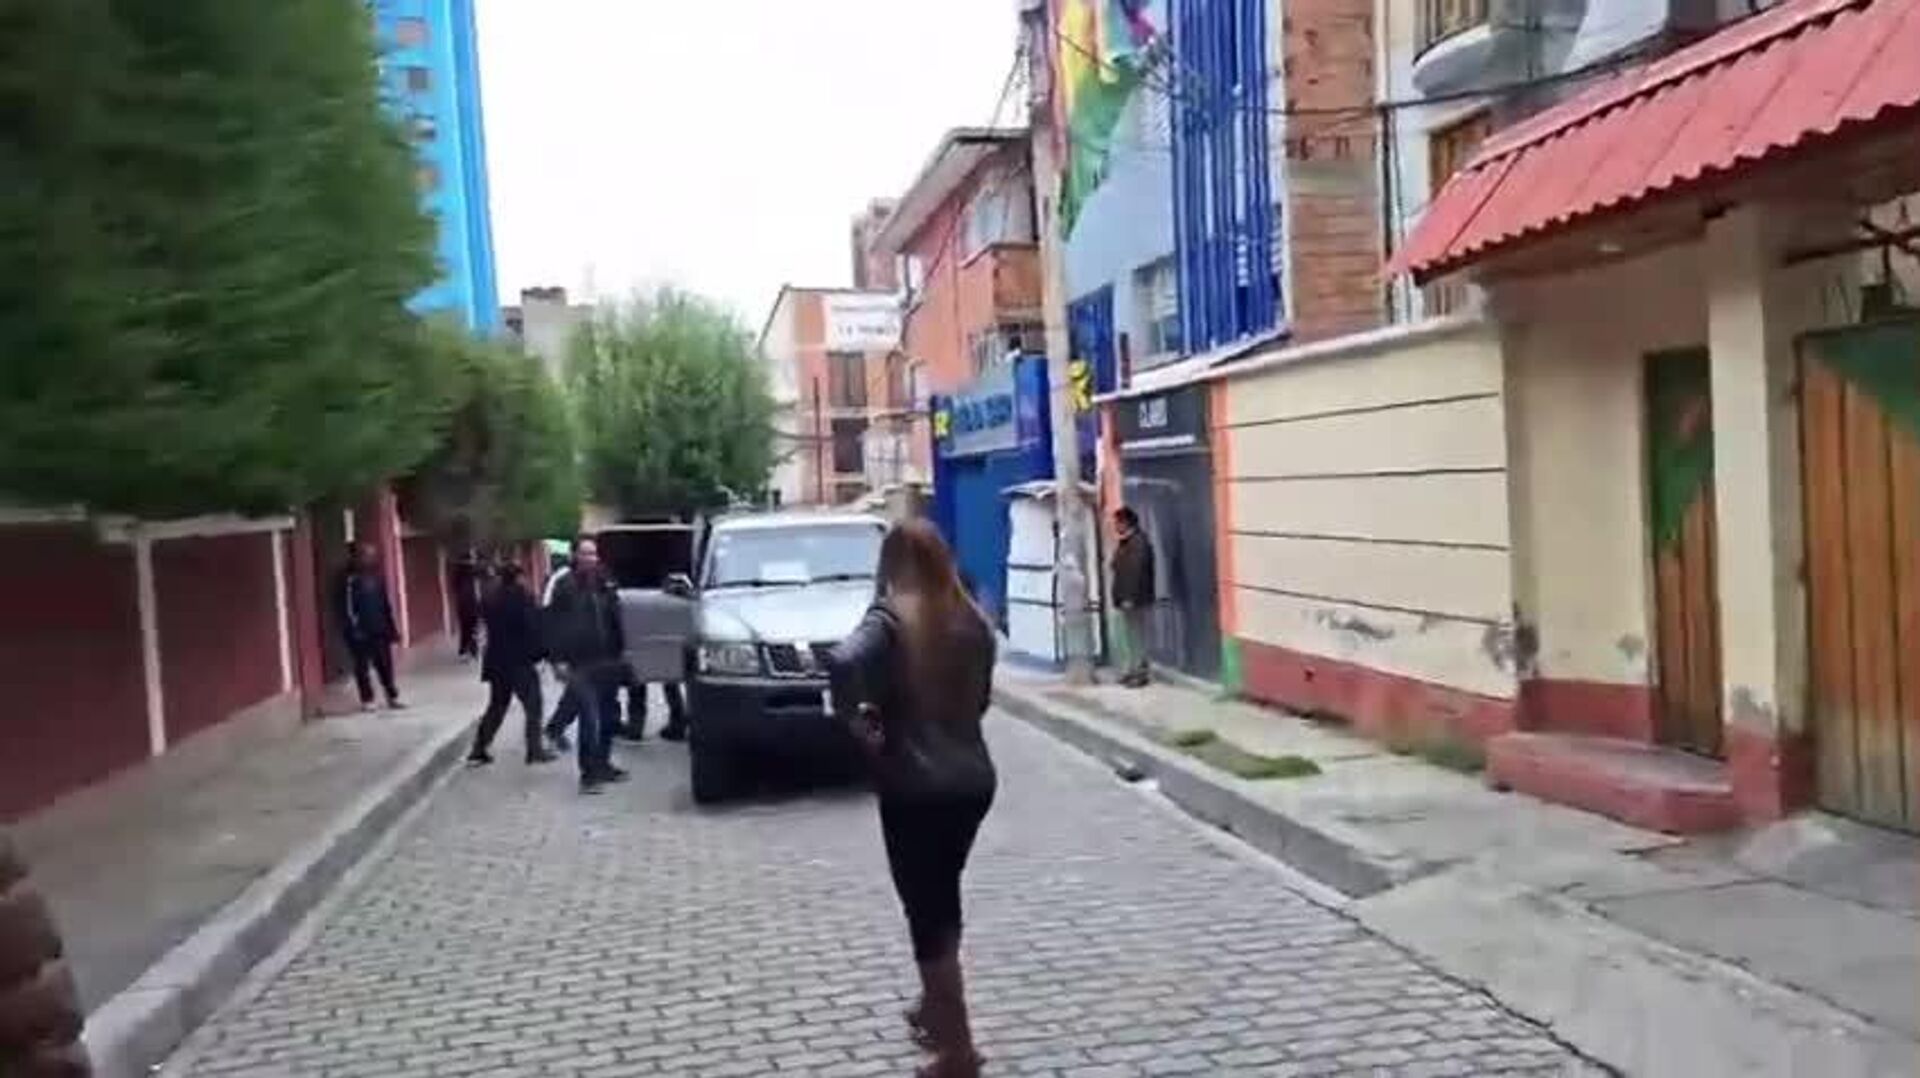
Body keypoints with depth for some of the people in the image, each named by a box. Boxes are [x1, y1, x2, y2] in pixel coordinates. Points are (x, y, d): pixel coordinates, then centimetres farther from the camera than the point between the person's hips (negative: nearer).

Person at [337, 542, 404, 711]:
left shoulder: (377, 576, 10)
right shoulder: (349, 580, -10)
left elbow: (386, 604, 14)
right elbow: (347, 607, -13)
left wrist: (392, 627, 13)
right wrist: (354, 628, -17)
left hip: (379, 629, 6)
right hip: (360, 632, -6)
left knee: (385, 665, 9)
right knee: (363, 666, 3)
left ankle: (393, 697, 15)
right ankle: (367, 700, 10)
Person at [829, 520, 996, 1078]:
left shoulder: (890, 617, -12)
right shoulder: (971, 620, 6)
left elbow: (844, 662, -30)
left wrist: (855, 719, -17)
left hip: (915, 787, -6)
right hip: (972, 778, 6)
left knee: (927, 911, 3)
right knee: (941, 898, 24)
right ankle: (935, 1006, 39)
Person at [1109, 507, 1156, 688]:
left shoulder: (1139, 542, -16)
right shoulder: (1125, 542, 14)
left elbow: (1137, 572, -22)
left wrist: (1130, 598, -24)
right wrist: (1119, 596, 14)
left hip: (1137, 600, -10)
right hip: (1127, 599, 10)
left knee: (1138, 637, -5)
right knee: (1132, 636, 14)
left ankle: (1141, 673, -1)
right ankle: (1133, 670, 21)